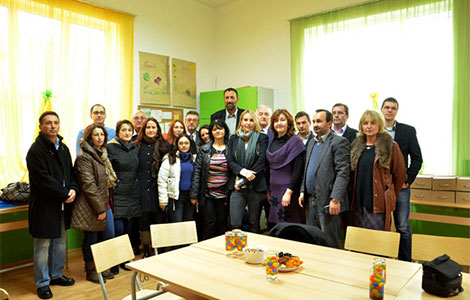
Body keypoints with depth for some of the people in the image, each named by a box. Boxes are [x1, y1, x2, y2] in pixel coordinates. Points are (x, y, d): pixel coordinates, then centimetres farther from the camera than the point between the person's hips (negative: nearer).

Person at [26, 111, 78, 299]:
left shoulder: (63, 148, 10)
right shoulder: (36, 150, -13)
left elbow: (70, 172, 14)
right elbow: (43, 179, -20)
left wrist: (73, 189, -5)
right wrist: (65, 194, -17)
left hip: (62, 205, 7)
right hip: (44, 206, -7)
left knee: (60, 243, 18)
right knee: (43, 246, 5)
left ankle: (56, 275, 34)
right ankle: (43, 283, 20)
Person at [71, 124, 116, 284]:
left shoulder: (102, 154, 13)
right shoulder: (84, 156, -14)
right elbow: (88, 185, -19)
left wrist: (107, 204, 15)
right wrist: (100, 208, -18)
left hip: (105, 203, 9)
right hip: (91, 207, -8)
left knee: (109, 235, 11)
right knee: (91, 238, 5)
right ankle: (91, 271, 22)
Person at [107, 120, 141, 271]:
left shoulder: (135, 149, 13)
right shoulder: (110, 148, -5)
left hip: (133, 194, 6)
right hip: (118, 194, -5)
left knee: (128, 228, 10)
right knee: (118, 229, -8)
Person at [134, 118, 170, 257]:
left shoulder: (164, 146, 4)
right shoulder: (137, 146, 8)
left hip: (158, 189, -1)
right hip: (142, 190, 1)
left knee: (159, 219, 3)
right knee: (144, 221, 6)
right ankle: (146, 251, 20)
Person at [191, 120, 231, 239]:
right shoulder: (204, 150, 2)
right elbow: (197, 171, 0)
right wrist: (194, 194, -3)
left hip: (224, 194, 1)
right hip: (207, 195, 0)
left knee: (222, 224, 10)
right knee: (209, 224, 3)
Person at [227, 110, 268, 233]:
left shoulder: (262, 138, 4)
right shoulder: (233, 139, 12)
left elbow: (261, 161, -5)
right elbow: (230, 160, 4)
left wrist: (244, 181, -10)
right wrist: (243, 171, -15)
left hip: (256, 186, -1)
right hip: (237, 186, 1)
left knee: (254, 224, 8)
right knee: (235, 224, -4)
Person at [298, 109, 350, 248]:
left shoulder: (339, 142, -9)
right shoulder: (311, 142, 16)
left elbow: (343, 173, -15)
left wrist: (336, 199, -21)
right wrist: (303, 191, 12)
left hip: (327, 202, -7)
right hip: (310, 201, 8)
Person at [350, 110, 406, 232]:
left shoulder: (390, 146, -3)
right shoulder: (356, 145, 10)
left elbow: (400, 174, 2)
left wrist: (390, 196, 8)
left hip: (379, 203, -4)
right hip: (359, 203, 4)